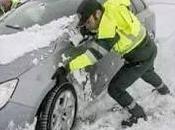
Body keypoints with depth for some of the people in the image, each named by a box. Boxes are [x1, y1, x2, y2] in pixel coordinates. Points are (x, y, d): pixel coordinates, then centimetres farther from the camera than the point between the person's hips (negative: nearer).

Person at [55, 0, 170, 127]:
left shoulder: (109, 28, -35)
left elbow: (95, 54, -38)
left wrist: (69, 67, -42)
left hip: (140, 60, -9)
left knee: (115, 89, 0)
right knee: (147, 71, 40)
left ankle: (138, 114, 19)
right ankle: (163, 89, 70)